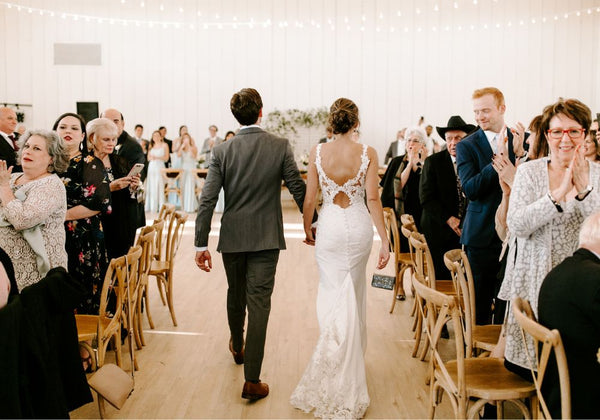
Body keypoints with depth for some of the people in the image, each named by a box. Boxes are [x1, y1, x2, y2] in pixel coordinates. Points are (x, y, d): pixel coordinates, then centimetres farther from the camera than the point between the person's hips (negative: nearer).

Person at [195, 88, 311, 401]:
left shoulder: (222, 151, -5)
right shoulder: (280, 147, -8)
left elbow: (207, 200, -8)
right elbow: (298, 189, -4)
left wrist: (201, 244, -4)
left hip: (232, 237, 2)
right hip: (266, 238, -2)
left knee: (236, 295, 23)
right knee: (259, 304, 0)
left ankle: (237, 348, 48)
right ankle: (252, 381, 1)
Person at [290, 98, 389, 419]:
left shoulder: (317, 152, -7)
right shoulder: (368, 153, -8)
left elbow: (309, 199, -4)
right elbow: (373, 199, -10)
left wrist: (307, 229, 13)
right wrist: (384, 240, -5)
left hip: (330, 227, -1)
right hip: (360, 227, 1)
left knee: (334, 295, 10)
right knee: (354, 294, 19)